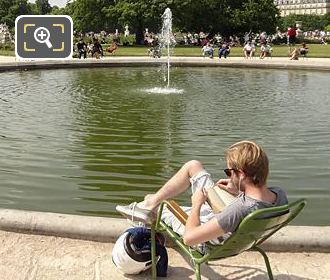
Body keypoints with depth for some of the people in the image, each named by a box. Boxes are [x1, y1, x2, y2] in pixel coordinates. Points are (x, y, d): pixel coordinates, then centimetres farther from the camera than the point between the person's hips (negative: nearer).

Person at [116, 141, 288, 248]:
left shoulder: (239, 210, -46)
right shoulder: (279, 194, -25)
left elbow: (189, 238, -38)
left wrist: (197, 204, -23)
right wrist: (239, 192, -7)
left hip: (209, 242, -6)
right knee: (193, 166, 8)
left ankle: (151, 207, 50)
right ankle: (152, 200, 25)